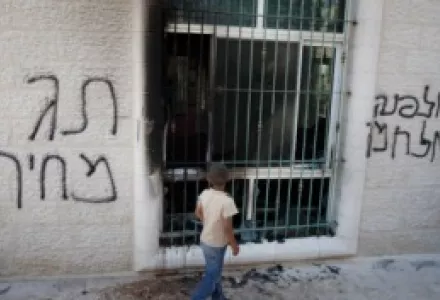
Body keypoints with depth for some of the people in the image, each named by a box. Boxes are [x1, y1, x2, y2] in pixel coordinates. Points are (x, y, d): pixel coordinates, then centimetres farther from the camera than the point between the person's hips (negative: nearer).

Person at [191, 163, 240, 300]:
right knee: (212, 276, 9)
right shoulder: (227, 201, -29)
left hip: (205, 240, 7)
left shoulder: (204, 194, -8)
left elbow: (198, 213, 8)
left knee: (214, 271, 25)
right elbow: (227, 228, -24)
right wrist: (234, 245, -9)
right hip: (216, 245, -7)